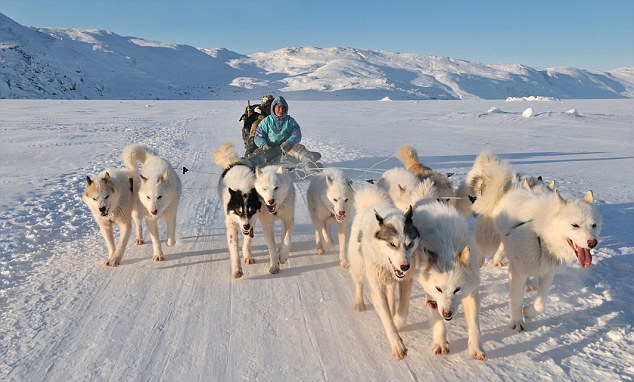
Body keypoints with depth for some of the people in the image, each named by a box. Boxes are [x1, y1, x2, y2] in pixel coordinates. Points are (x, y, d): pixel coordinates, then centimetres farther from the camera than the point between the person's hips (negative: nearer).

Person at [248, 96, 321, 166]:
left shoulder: (290, 121, 16)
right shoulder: (266, 121, 14)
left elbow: (297, 135, 4)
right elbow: (258, 136, 9)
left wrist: (288, 142, -18)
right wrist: (263, 144, -15)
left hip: (287, 146, 1)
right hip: (271, 147, -1)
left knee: (298, 148, -30)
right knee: (260, 153, -32)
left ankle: (309, 157, -60)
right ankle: (249, 162, -61)